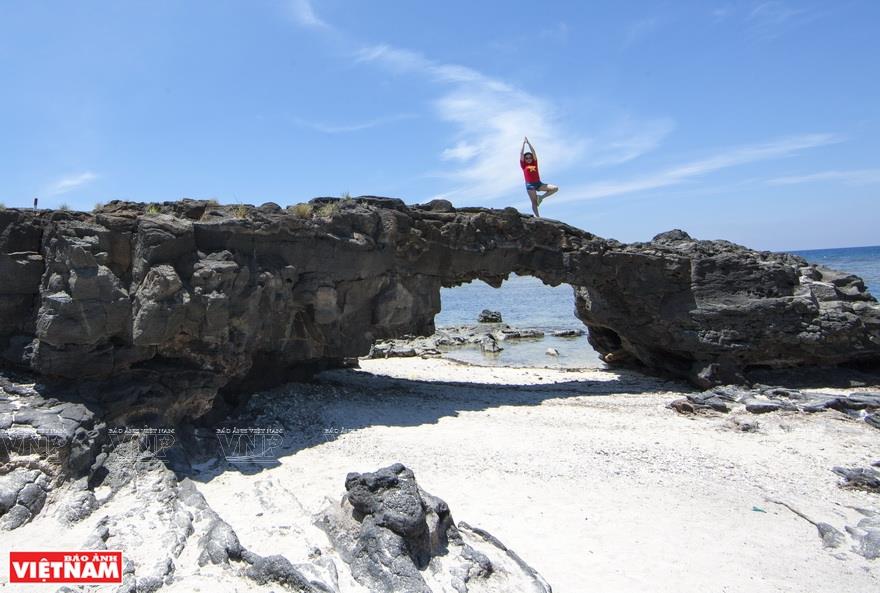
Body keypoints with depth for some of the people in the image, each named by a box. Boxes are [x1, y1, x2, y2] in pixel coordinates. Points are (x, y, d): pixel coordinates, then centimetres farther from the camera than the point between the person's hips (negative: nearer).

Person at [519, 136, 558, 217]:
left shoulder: (535, 163, 13)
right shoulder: (523, 165, 6)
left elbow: (534, 152, 11)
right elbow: (521, 154, 2)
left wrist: (528, 143, 11)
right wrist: (524, 143, 5)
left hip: (538, 183, 4)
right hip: (530, 184, -4)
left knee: (555, 188, -9)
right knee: (534, 202, -8)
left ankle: (541, 197, 1)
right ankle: (538, 217, -10)